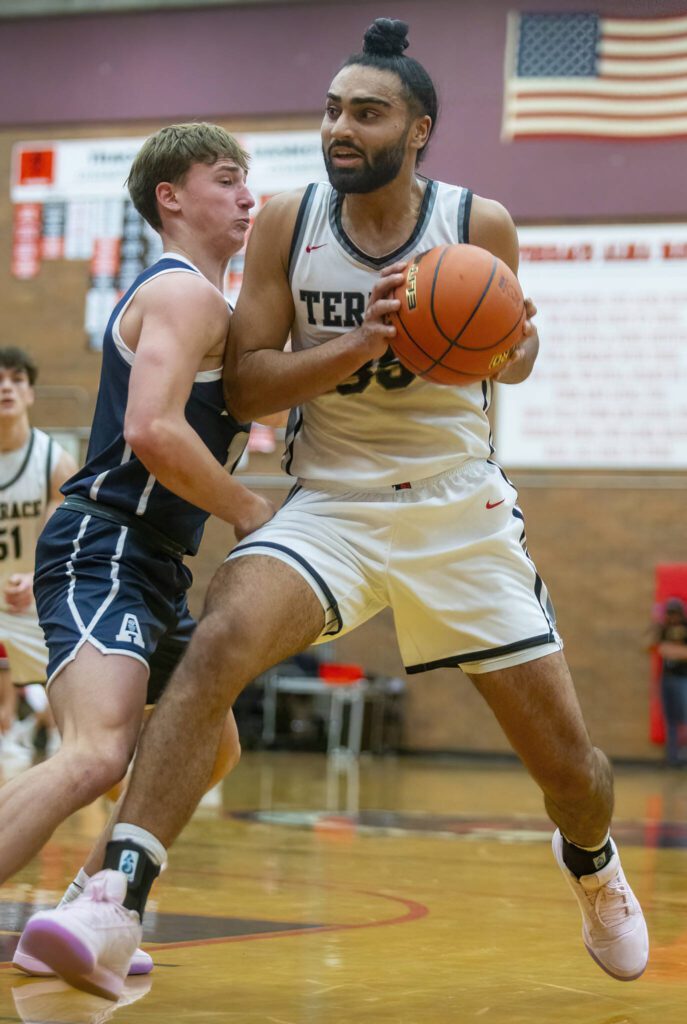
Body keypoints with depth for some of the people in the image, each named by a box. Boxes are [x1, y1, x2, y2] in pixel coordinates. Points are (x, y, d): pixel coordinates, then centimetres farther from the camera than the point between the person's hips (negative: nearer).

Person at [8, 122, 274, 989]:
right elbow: (152, 430, -23)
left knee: (207, 749, 22)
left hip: (151, 565, 11)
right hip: (105, 552, -11)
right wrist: (247, 511, -11)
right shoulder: (186, 292, -9)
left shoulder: (183, 295, 23)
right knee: (98, 755, -29)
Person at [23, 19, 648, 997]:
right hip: (330, 505, 0)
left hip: (460, 509, 1)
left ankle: (590, 862, 42)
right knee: (220, 641, -32)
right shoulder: (288, 222, -5)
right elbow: (245, 386, -7)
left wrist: (503, 339, -15)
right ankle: (118, 897, -34)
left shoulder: (480, 224, -6)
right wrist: (360, 346, -22)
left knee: (568, 760, 5)